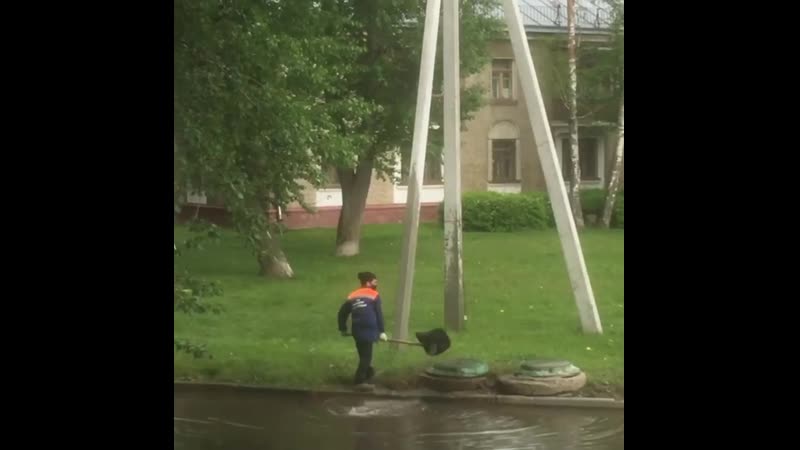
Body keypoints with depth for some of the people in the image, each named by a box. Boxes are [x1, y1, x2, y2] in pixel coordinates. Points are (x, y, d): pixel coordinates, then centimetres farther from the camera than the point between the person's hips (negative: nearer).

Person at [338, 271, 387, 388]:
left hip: (357, 330, 6)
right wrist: (381, 331, 1)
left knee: (363, 354, 19)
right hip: (368, 330, -6)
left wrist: (343, 329, 26)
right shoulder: (374, 295, 0)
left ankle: (368, 373, 34)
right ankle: (360, 380, -2)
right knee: (366, 355, -1)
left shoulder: (352, 296, 15)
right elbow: (379, 314, -4)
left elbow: (342, 313, 15)